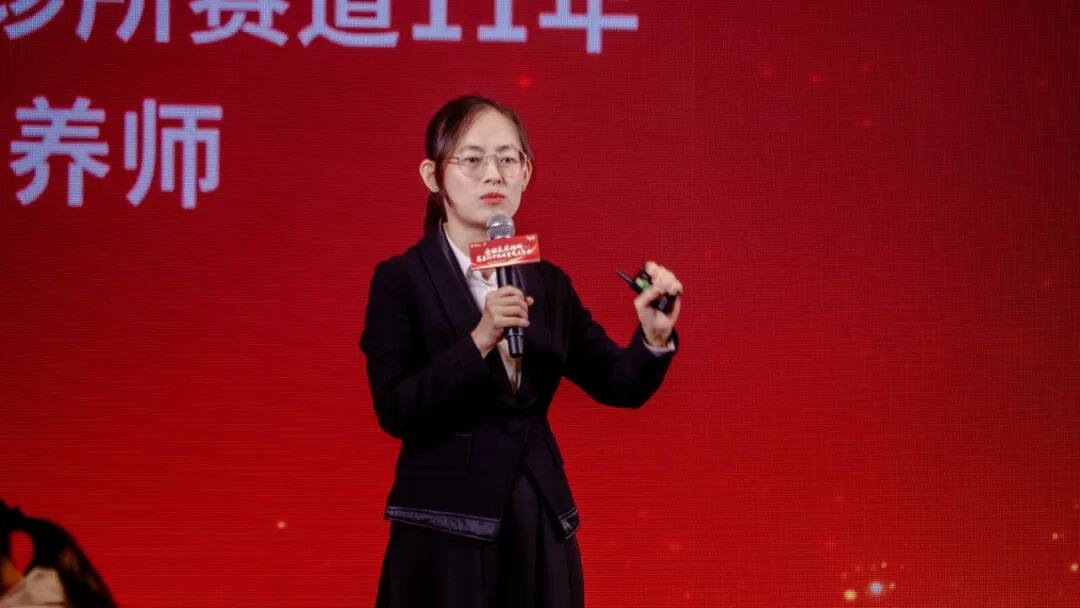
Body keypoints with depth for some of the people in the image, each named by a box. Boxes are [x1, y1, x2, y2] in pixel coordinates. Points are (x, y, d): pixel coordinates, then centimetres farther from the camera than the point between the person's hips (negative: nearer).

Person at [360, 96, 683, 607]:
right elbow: (395, 412, -13)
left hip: (539, 523, 4)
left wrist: (654, 335, -14)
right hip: (446, 527, -4)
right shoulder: (401, 281, -4)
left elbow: (619, 386, 6)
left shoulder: (549, 284, 9)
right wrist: (479, 340, -23)